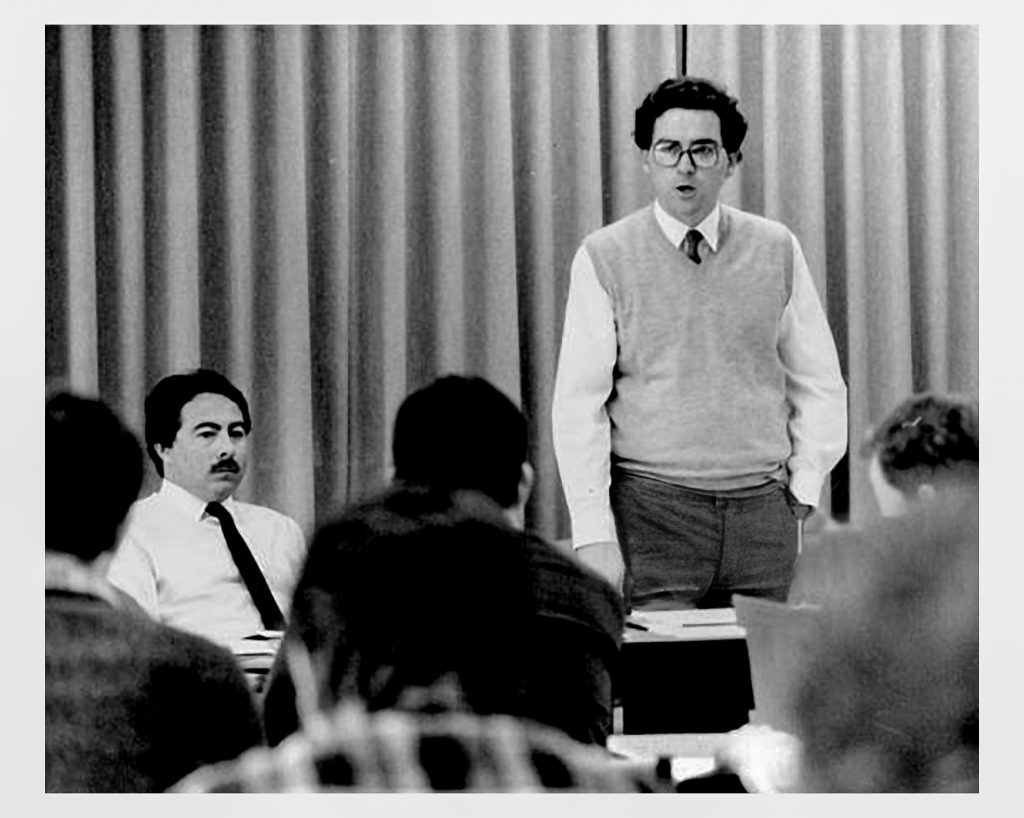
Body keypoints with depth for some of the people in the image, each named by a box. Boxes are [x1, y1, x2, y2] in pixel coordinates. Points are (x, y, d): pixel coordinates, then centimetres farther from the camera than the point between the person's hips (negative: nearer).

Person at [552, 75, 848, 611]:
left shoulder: (777, 251, 8)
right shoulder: (604, 259, 0)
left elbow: (820, 384, 15)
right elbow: (578, 403, -3)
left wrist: (804, 487, 5)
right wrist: (594, 535, -11)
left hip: (762, 507, 3)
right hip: (652, 508, -2)